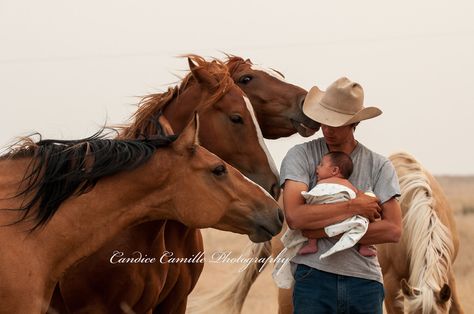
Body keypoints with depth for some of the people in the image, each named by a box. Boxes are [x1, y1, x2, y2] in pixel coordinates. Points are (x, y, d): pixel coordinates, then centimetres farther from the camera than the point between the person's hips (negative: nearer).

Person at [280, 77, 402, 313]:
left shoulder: (379, 166, 7)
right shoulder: (300, 156, 2)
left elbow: (393, 230, -5)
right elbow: (294, 216, -14)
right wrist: (353, 207, -11)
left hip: (365, 278, 2)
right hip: (315, 275, -2)